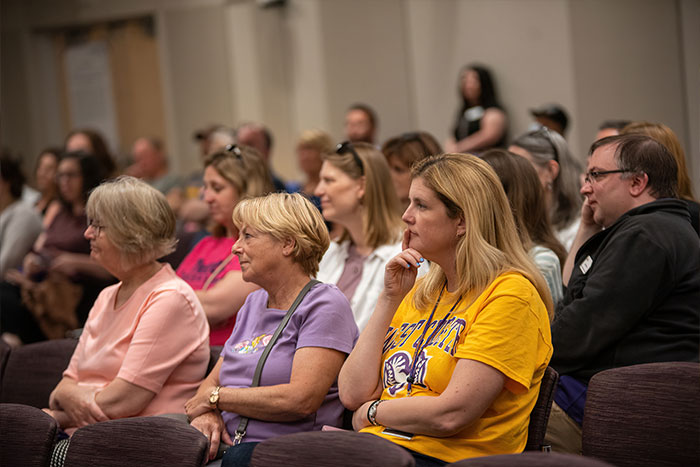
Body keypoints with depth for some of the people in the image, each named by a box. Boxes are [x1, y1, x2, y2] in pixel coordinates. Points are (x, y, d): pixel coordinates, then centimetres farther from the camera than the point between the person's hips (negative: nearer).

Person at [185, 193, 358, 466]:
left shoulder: (324, 305, -4)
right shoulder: (254, 303, 23)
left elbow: (300, 399, -17)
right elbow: (213, 380, 21)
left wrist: (215, 398, -6)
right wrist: (206, 412, -5)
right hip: (226, 444, 7)